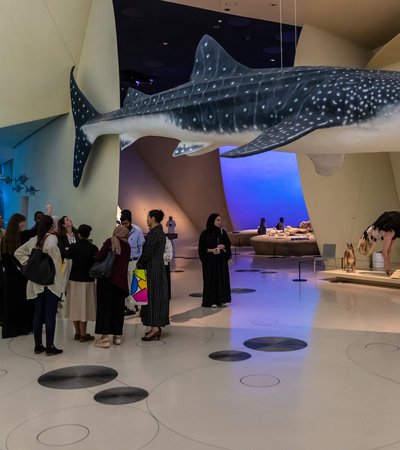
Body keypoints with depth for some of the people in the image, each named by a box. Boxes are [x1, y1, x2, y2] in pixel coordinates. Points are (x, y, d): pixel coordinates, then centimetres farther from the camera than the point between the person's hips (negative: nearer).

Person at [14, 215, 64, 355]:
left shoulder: (33, 240, 8)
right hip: (51, 281, -6)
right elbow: (51, 247, -32)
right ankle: (50, 347, 3)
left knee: (38, 314, 12)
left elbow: (18, 252, 13)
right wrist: (54, 261, -15)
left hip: (37, 283, 6)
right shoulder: (51, 238, -12)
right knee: (50, 315, -1)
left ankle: (38, 346, 18)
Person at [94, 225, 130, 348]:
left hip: (107, 278, -4)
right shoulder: (127, 246, 7)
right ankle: (118, 335, 16)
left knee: (105, 306, 0)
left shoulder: (110, 241, -7)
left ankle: (105, 337, -3)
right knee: (118, 308, 11)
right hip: (121, 280, 4)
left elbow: (98, 256, -16)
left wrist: (96, 255, 5)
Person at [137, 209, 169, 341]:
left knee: (152, 295, -5)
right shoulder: (160, 232, 12)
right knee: (158, 295, 12)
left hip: (153, 269, -10)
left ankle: (155, 327, -3)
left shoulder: (154, 233, -17)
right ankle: (157, 326, 19)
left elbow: (147, 252, -17)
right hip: (159, 267, 10)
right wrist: (142, 263, 13)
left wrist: (139, 264, -1)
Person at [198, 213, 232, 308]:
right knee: (211, 279, -1)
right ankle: (211, 301, 5)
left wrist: (222, 246, -13)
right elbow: (201, 248, -6)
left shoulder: (222, 232, 3)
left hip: (222, 259, 4)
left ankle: (222, 299, 14)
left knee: (222, 278, 5)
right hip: (210, 260, -4)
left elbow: (228, 243, 8)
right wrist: (211, 250, -20)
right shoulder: (205, 233, -8)